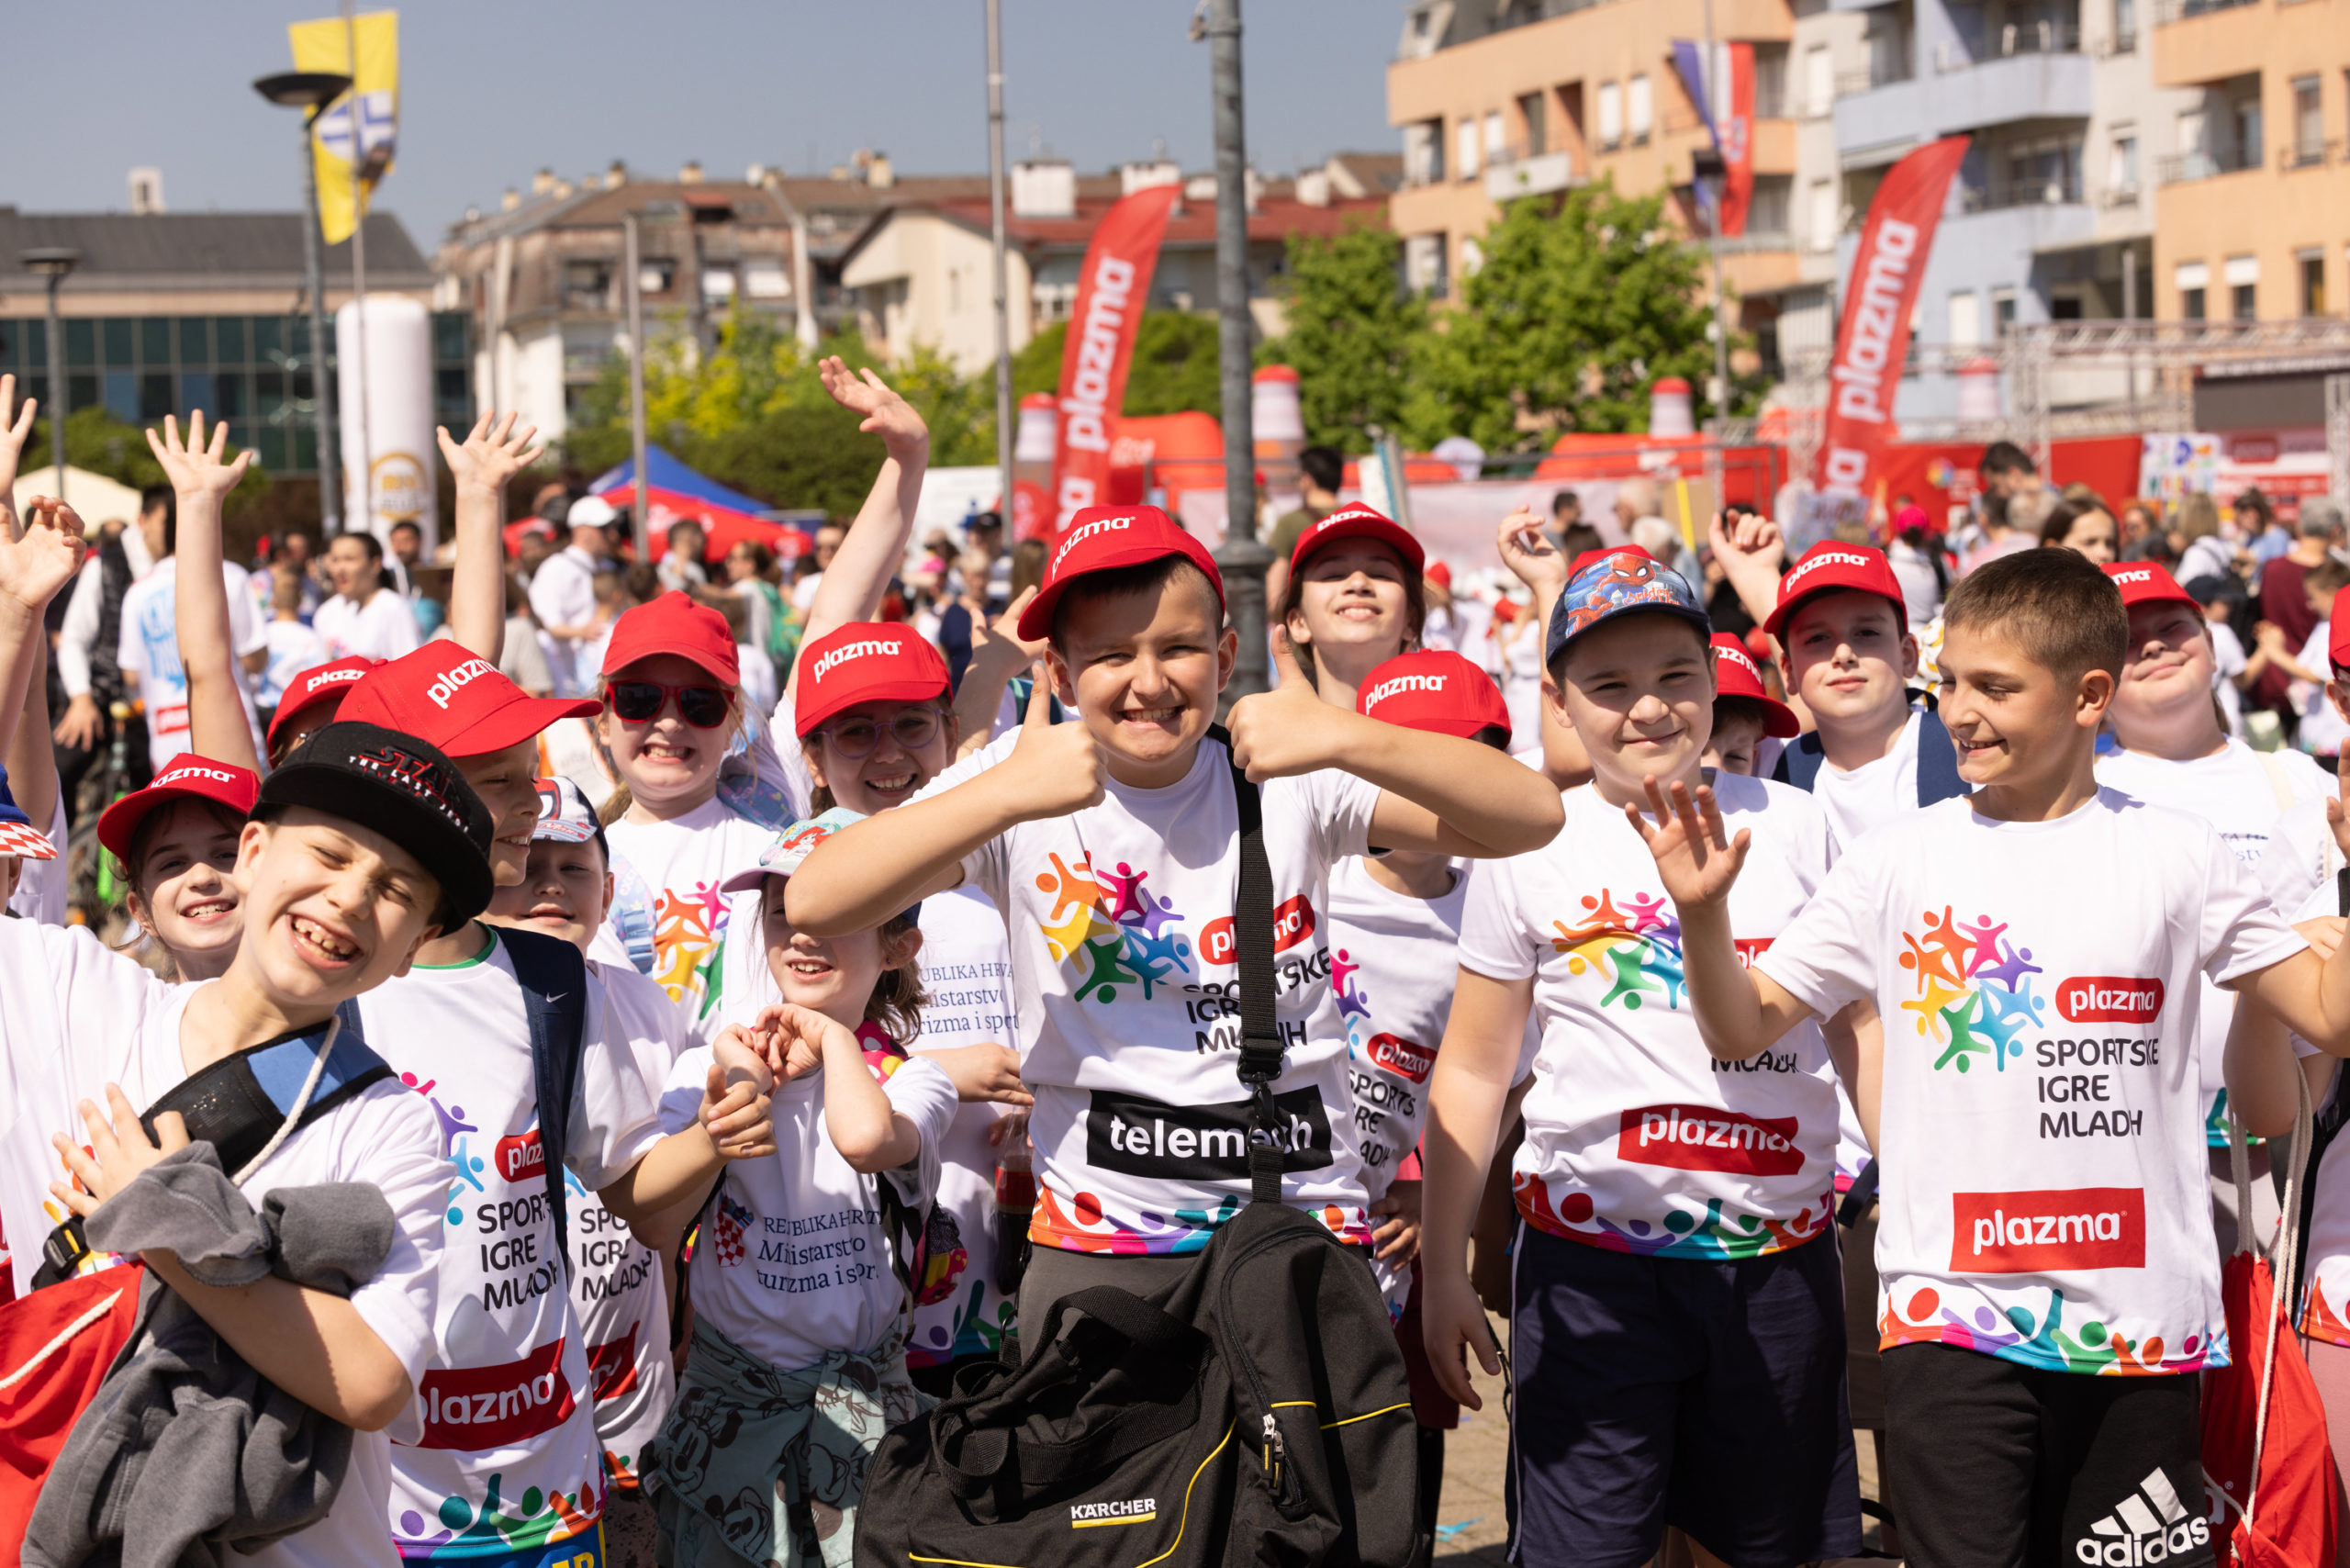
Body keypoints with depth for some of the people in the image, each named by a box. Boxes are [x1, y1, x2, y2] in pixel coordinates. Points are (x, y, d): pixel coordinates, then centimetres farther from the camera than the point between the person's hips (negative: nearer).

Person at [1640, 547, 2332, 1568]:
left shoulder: (2174, 855, 3)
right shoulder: (1904, 859, 3)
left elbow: (2326, 1013, 6)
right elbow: (1745, 1028, 4)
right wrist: (1701, 915, -13)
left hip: (2142, 1319, 1)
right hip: (1952, 1315, 0)